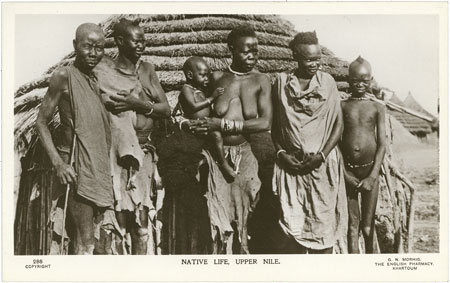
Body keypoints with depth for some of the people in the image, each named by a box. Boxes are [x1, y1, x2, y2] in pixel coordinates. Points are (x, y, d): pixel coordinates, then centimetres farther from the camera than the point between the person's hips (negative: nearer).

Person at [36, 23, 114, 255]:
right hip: (78, 166, -7)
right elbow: (42, 122, -6)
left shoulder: (97, 80, 14)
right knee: (85, 242, -9)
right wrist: (58, 163, -15)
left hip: (100, 166, 7)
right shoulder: (64, 76, -6)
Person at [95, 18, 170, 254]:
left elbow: (166, 109, 9)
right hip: (116, 149, -4)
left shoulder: (147, 70, 14)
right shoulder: (104, 71, 0)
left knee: (142, 216, 4)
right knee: (120, 213, -7)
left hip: (143, 149, 4)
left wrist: (139, 104, -8)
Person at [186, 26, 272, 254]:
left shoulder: (261, 81, 1)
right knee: (218, 216, 0)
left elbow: (265, 123, -10)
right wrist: (186, 123, -8)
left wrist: (224, 125, -15)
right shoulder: (217, 78, 5)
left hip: (243, 155, 0)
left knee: (240, 216, 6)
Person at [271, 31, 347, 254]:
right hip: (290, 164, 0)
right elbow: (274, 123, 9)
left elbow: (338, 124, 2)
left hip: (322, 164, 0)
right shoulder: (282, 82, 5)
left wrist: (322, 154, -9)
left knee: (323, 222, 1)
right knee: (292, 224, -4)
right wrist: (281, 153, -5)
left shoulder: (327, 82, 3)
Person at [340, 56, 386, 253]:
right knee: (352, 225, 4)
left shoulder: (377, 108, 4)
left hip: (370, 170, 0)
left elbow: (382, 144, 1)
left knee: (368, 227, 5)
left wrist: (372, 177, -8)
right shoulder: (341, 106, 4)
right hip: (348, 171, 0)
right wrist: (345, 174, -6)